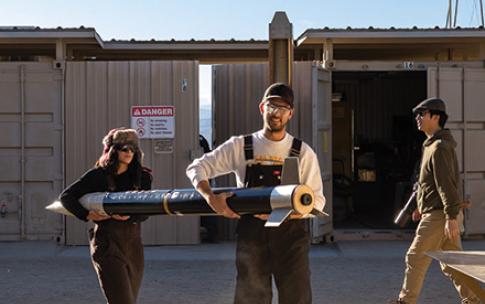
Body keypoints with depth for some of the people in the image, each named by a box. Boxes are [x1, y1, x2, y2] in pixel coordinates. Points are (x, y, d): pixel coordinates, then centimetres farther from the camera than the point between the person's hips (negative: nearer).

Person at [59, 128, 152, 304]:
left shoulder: (142, 177, 7)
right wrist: (87, 215, -12)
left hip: (133, 244, 5)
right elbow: (66, 196, 1)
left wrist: (128, 216, -21)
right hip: (107, 243, -4)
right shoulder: (98, 176, -2)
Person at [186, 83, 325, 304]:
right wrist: (211, 198, -14)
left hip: (291, 235, 0)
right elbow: (196, 168, 5)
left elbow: (317, 201, -1)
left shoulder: (303, 152, 3)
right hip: (251, 235, 0)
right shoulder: (240, 146, 4)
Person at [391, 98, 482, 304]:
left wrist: (451, 217, -24)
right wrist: (421, 206, 24)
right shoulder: (432, 145, 18)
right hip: (434, 212, 10)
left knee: (415, 258, -3)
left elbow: (447, 184, -20)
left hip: (439, 215, -10)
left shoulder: (440, 147, -14)